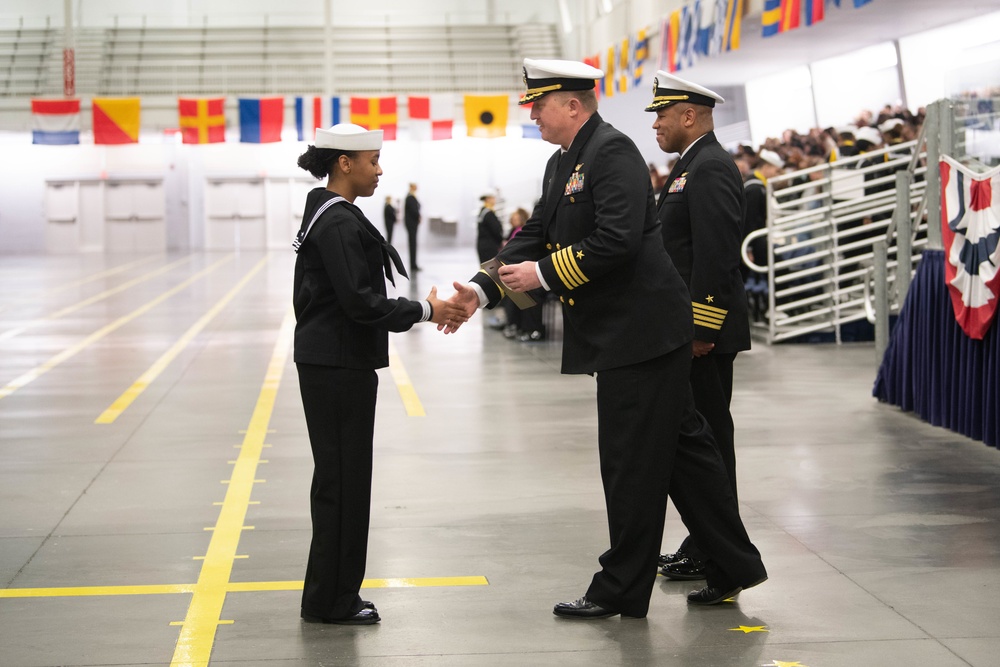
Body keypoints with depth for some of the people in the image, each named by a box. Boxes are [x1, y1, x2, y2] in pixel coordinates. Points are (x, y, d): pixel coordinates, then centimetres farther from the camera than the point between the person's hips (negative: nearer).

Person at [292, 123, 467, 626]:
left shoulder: (329, 216, 14)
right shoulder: (338, 223, -17)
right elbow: (359, 302, -21)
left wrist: (419, 310, 12)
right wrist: (425, 310, -13)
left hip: (332, 362, 10)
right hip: (339, 366, -10)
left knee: (339, 478, 14)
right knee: (343, 480, -2)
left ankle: (331, 596, 21)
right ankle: (331, 601, 6)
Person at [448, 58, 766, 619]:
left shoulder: (613, 152, -16)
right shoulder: (562, 163, 16)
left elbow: (617, 240, -25)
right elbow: (536, 235, 15)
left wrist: (544, 274, -19)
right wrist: (483, 290, 3)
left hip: (641, 330, -10)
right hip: (615, 335, 10)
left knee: (631, 462, -1)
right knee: (682, 449, 15)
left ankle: (622, 589, 9)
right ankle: (733, 566, 24)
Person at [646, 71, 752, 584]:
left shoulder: (711, 170, -15)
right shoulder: (692, 167, 18)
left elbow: (717, 255, -22)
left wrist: (700, 329, -23)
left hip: (706, 329, -10)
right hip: (691, 328, 10)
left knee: (707, 435, -5)